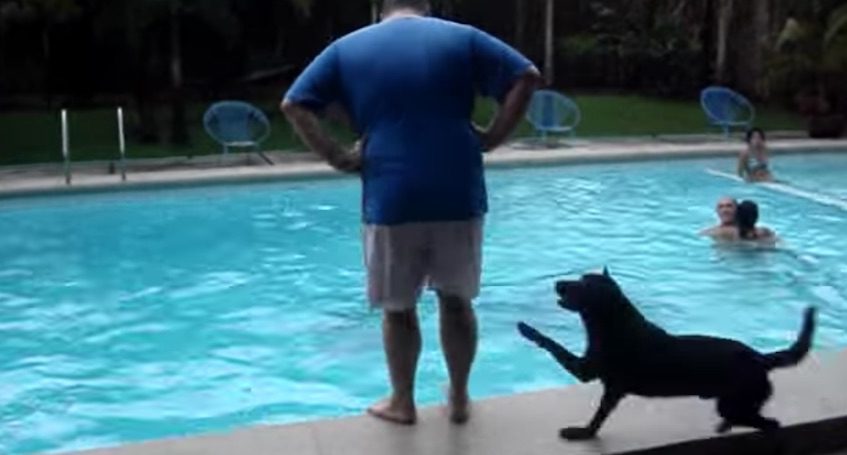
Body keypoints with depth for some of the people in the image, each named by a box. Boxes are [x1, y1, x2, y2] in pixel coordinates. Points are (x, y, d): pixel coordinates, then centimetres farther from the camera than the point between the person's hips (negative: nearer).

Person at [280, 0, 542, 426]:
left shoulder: (347, 48, 10)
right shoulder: (461, 37, 9)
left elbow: (294, 105, 3)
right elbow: (527, 77, 1)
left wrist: (338, 157, 2)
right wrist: (492, 137, 2)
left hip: (390, 200, -1)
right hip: (458, 196, 1)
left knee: (398, 307, 14)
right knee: (457, 300, 16)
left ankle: (401, 403, 26)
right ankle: (459, 399, 27)